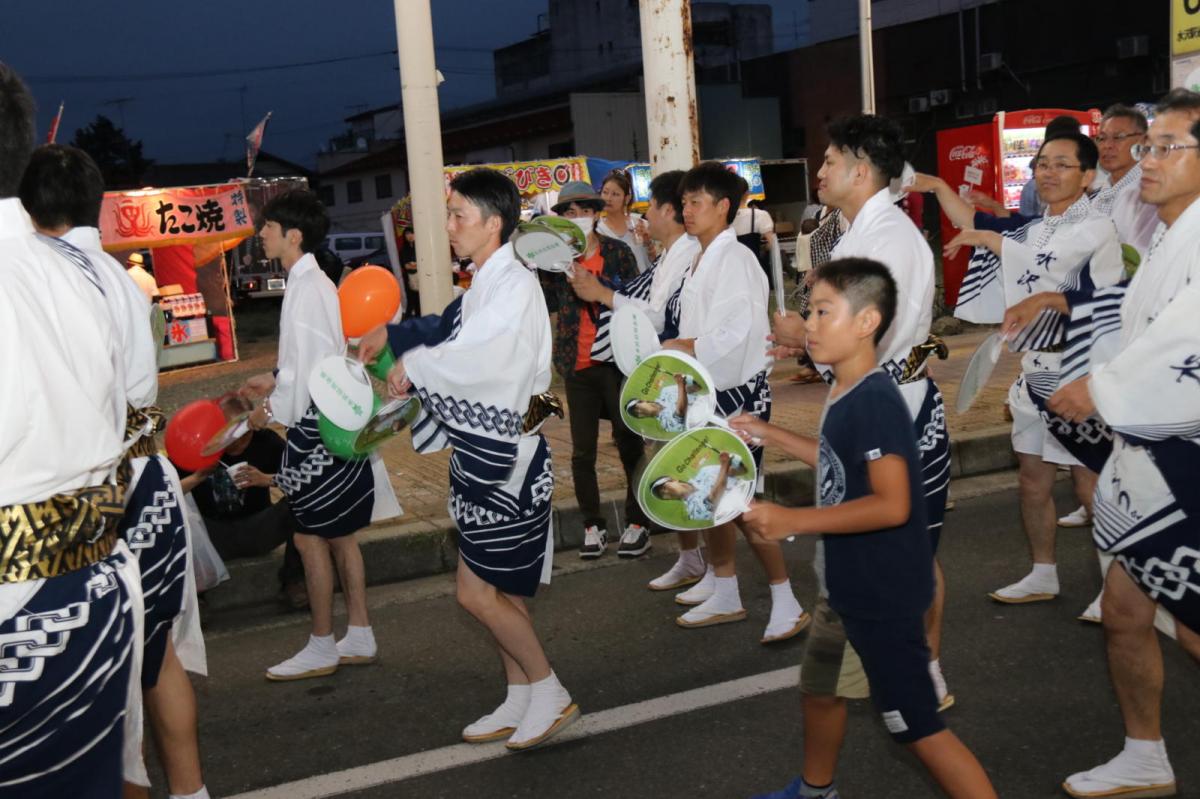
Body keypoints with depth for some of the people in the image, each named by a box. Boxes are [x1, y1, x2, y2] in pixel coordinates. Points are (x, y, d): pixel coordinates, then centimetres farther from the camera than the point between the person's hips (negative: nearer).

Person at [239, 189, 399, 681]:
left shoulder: (306, 289, -18)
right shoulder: (316, 282, 12)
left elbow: (310, 366, -21)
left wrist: (270, 410, -10)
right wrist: (274, 381, 17)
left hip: (316, 426, -10)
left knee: (311, 539, 1)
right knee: (339, 536, 15)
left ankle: (321, 648, 12)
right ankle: (359, 638, 23)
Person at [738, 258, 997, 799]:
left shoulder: (874, 400, -25)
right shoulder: (846, 394, 4)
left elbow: (892, 505, -31)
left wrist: (793, 521, -31)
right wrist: (769, 435, 16)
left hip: (885, 593, -10)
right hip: (852, 584, 10)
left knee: (916, 726, -2)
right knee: (819, 684, 27)